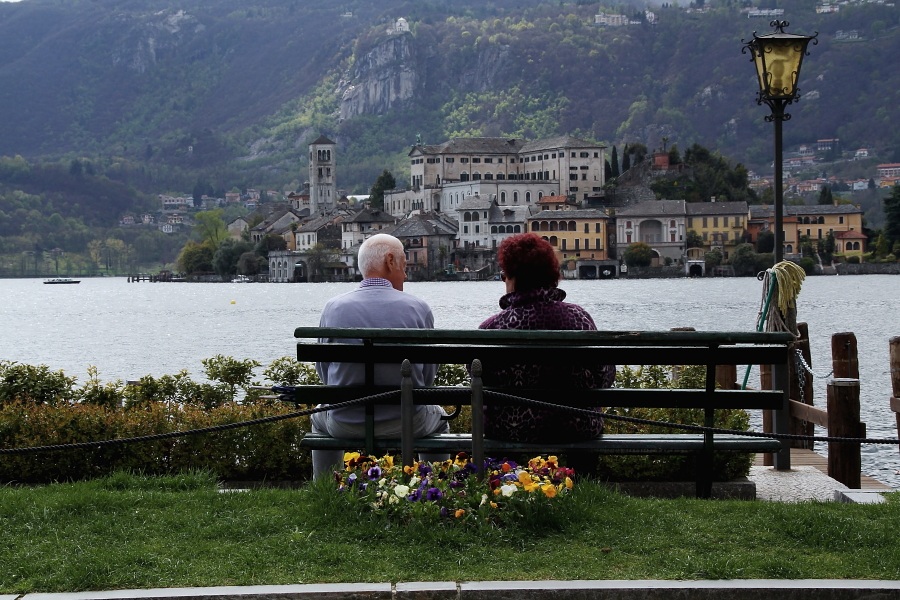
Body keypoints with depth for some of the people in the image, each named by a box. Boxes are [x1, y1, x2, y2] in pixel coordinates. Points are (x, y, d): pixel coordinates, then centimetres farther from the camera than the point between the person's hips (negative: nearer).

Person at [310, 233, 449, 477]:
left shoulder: (333, 307, -7)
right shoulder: (418, 308, -9)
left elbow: (323, 372, 3)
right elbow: (428, 375, -2)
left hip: (345, 425, 1)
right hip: (406, 423, -1)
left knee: (320, 419, 37)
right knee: (438, 419, 35)